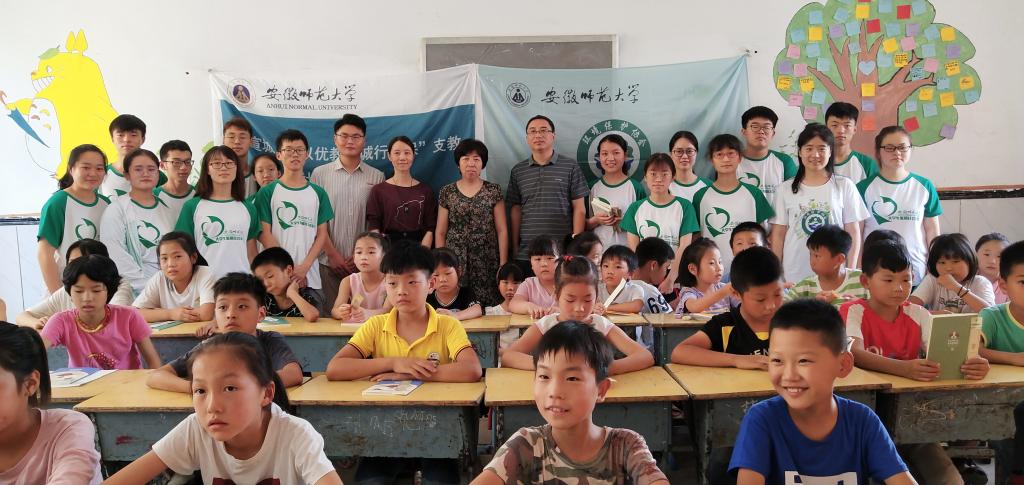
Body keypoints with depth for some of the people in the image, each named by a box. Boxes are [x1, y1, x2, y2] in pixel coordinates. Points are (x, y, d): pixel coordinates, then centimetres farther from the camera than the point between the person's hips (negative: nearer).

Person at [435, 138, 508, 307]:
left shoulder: (494, 191, 5)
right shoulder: (447, 192, 8)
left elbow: (502, 230, 3)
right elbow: (440, 233, 9)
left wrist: (503, 265, -4)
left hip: (486, 263, 0)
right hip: (455, 262, 1)